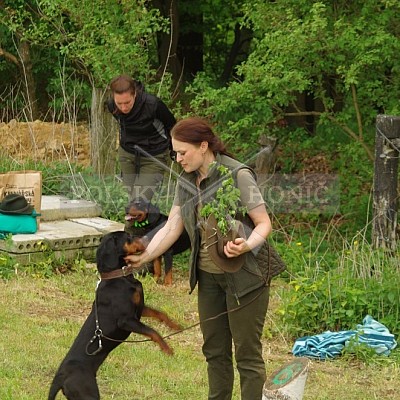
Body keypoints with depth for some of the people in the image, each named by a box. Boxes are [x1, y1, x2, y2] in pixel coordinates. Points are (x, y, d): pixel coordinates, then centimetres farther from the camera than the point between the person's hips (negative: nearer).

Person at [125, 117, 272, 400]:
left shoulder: (237, 175, -18)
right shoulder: (187, 181, 2)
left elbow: (264, 223, -15)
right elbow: (171, 228, 1)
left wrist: (246, 245, -35)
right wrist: (143, 258, -10)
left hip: (243, 274, -7)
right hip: (208, 275, 7)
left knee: (247, 353, 0)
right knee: (215, 350, 16)